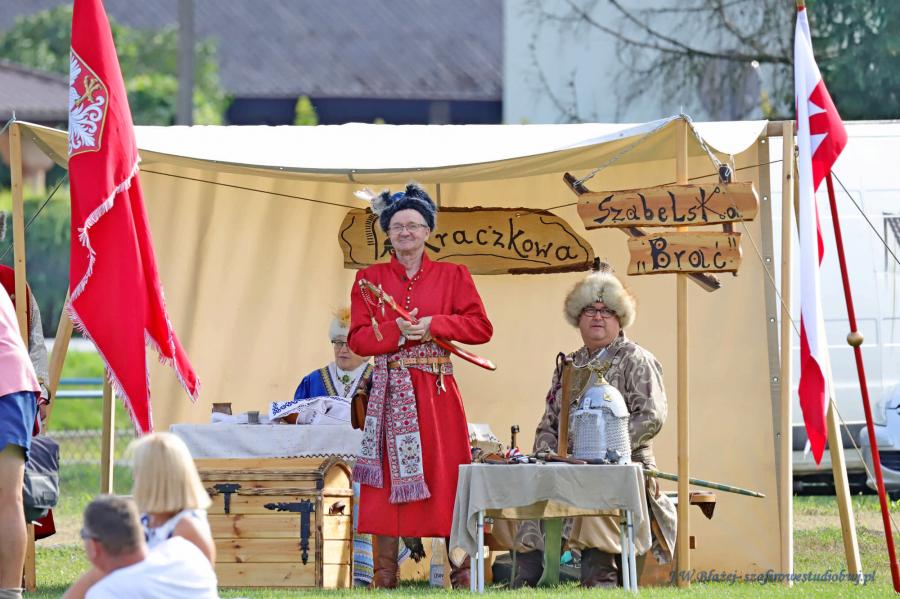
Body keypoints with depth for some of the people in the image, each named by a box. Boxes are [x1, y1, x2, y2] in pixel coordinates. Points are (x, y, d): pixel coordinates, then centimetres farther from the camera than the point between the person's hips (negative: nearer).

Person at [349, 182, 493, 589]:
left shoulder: (453, 277, 8)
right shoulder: (369, 279, 9)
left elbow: (481, 327, 0)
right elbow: (358, 339, 1)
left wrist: (433, 325, -12)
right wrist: (397, 330, -15)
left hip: (437, 392, 0)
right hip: (389, 393, 0)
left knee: (447, 476, -2)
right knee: (388, 476, -3)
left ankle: (463, 573, 1)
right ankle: (384, 576, 0)